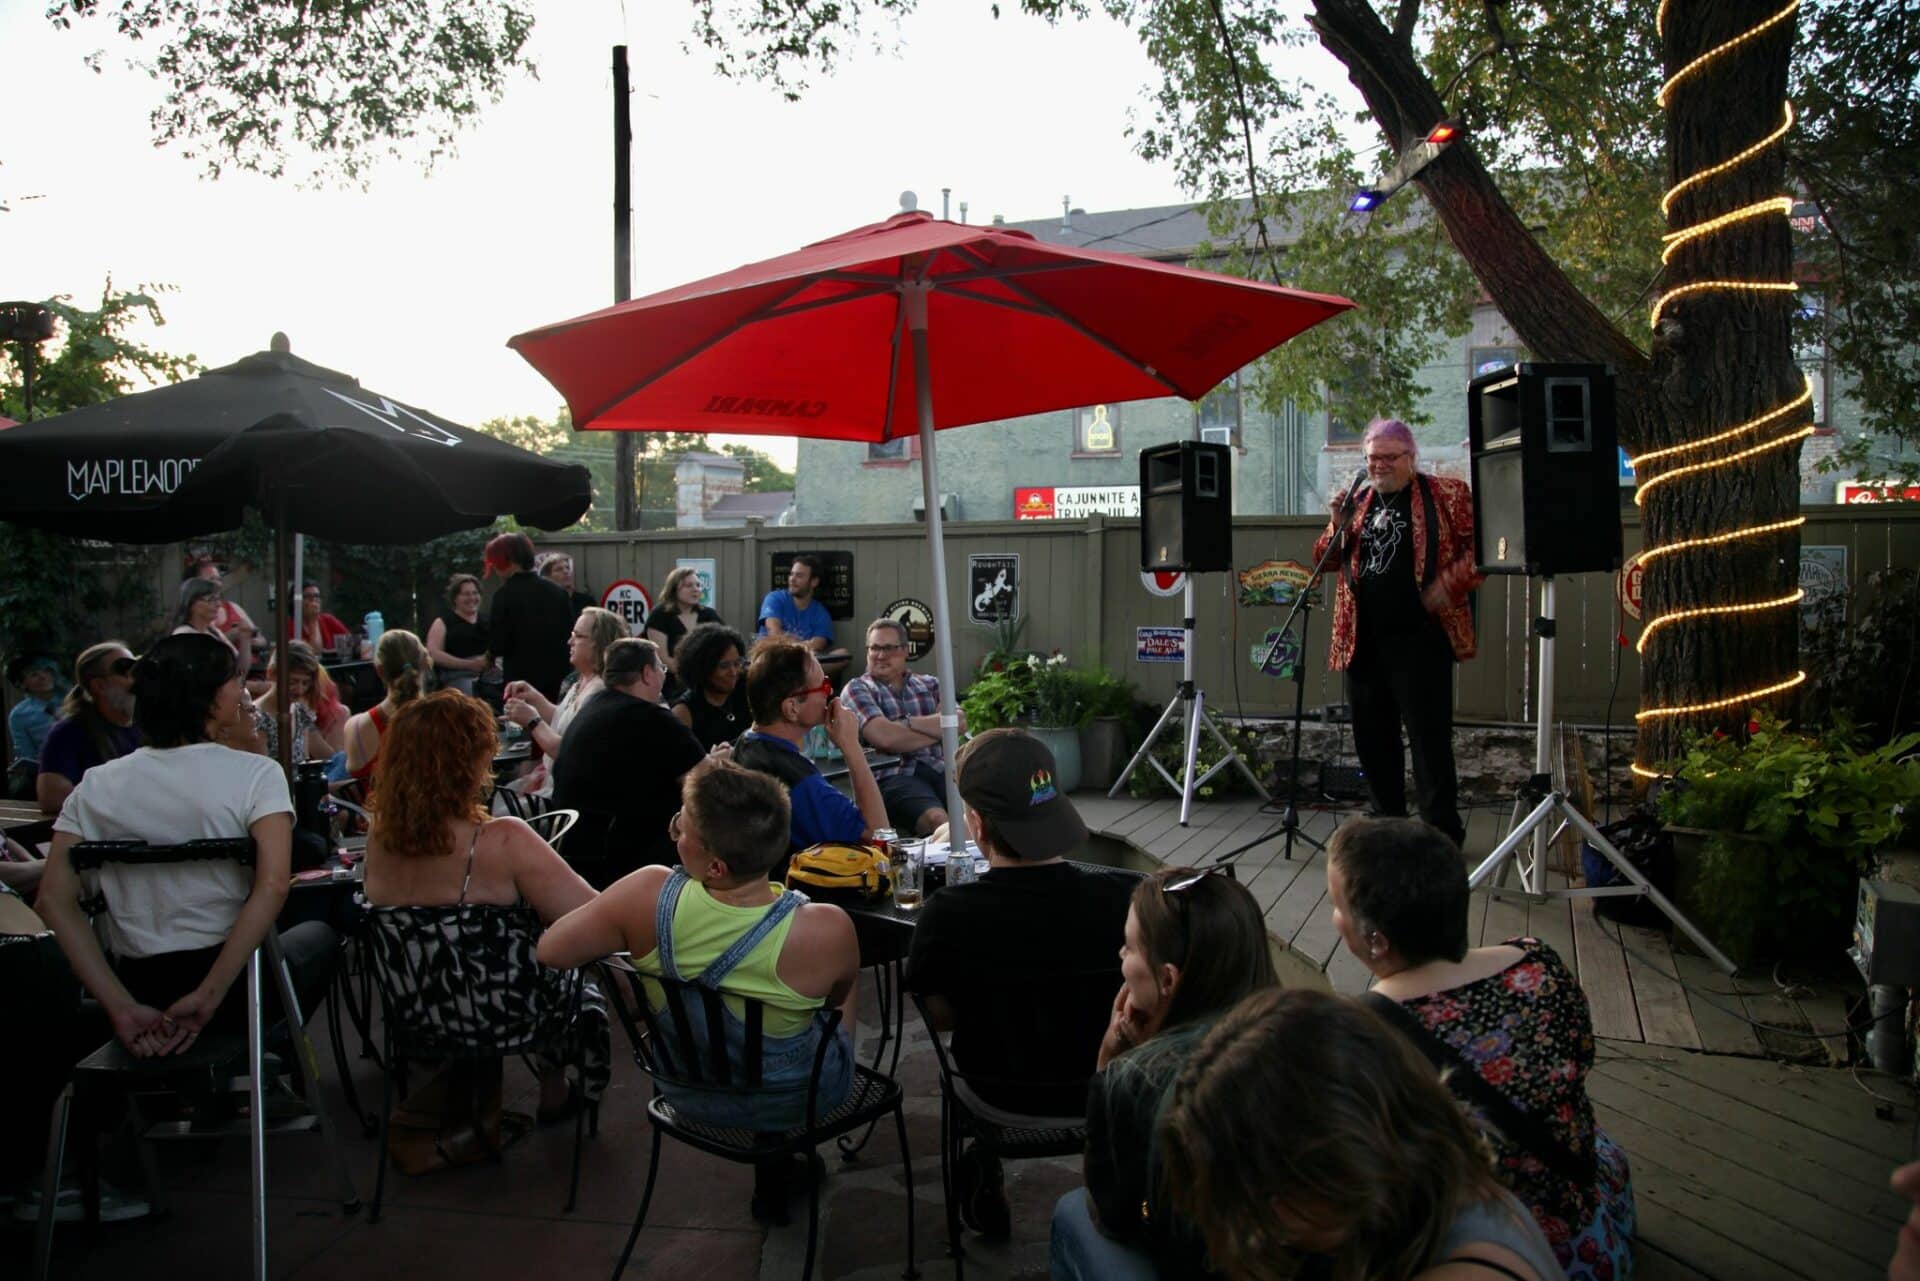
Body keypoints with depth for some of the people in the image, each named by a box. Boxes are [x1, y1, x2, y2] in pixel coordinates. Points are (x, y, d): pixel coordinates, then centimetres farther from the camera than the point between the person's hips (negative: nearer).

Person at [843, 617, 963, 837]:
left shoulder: (929, 684, 24)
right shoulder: (856, 689, 11)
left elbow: (959, 723, 5)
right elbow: (884, 737, -6)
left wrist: (908, 723, -4)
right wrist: (938, 730, 4)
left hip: (941, 769, 4)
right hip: (893, 776, -4)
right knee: (937, 819, -36)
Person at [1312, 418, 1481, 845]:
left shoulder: (1447, 494, 1)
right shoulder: (1357, 504, 16)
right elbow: (1324, 560, 16)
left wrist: (1447, 586, -16)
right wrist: (1338, 526, -2)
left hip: (1419, 637, -5)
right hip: (1363, 640, 6)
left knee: (1429, 737, -4)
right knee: (1372, 738, 11)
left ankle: (1443, 833, 4)